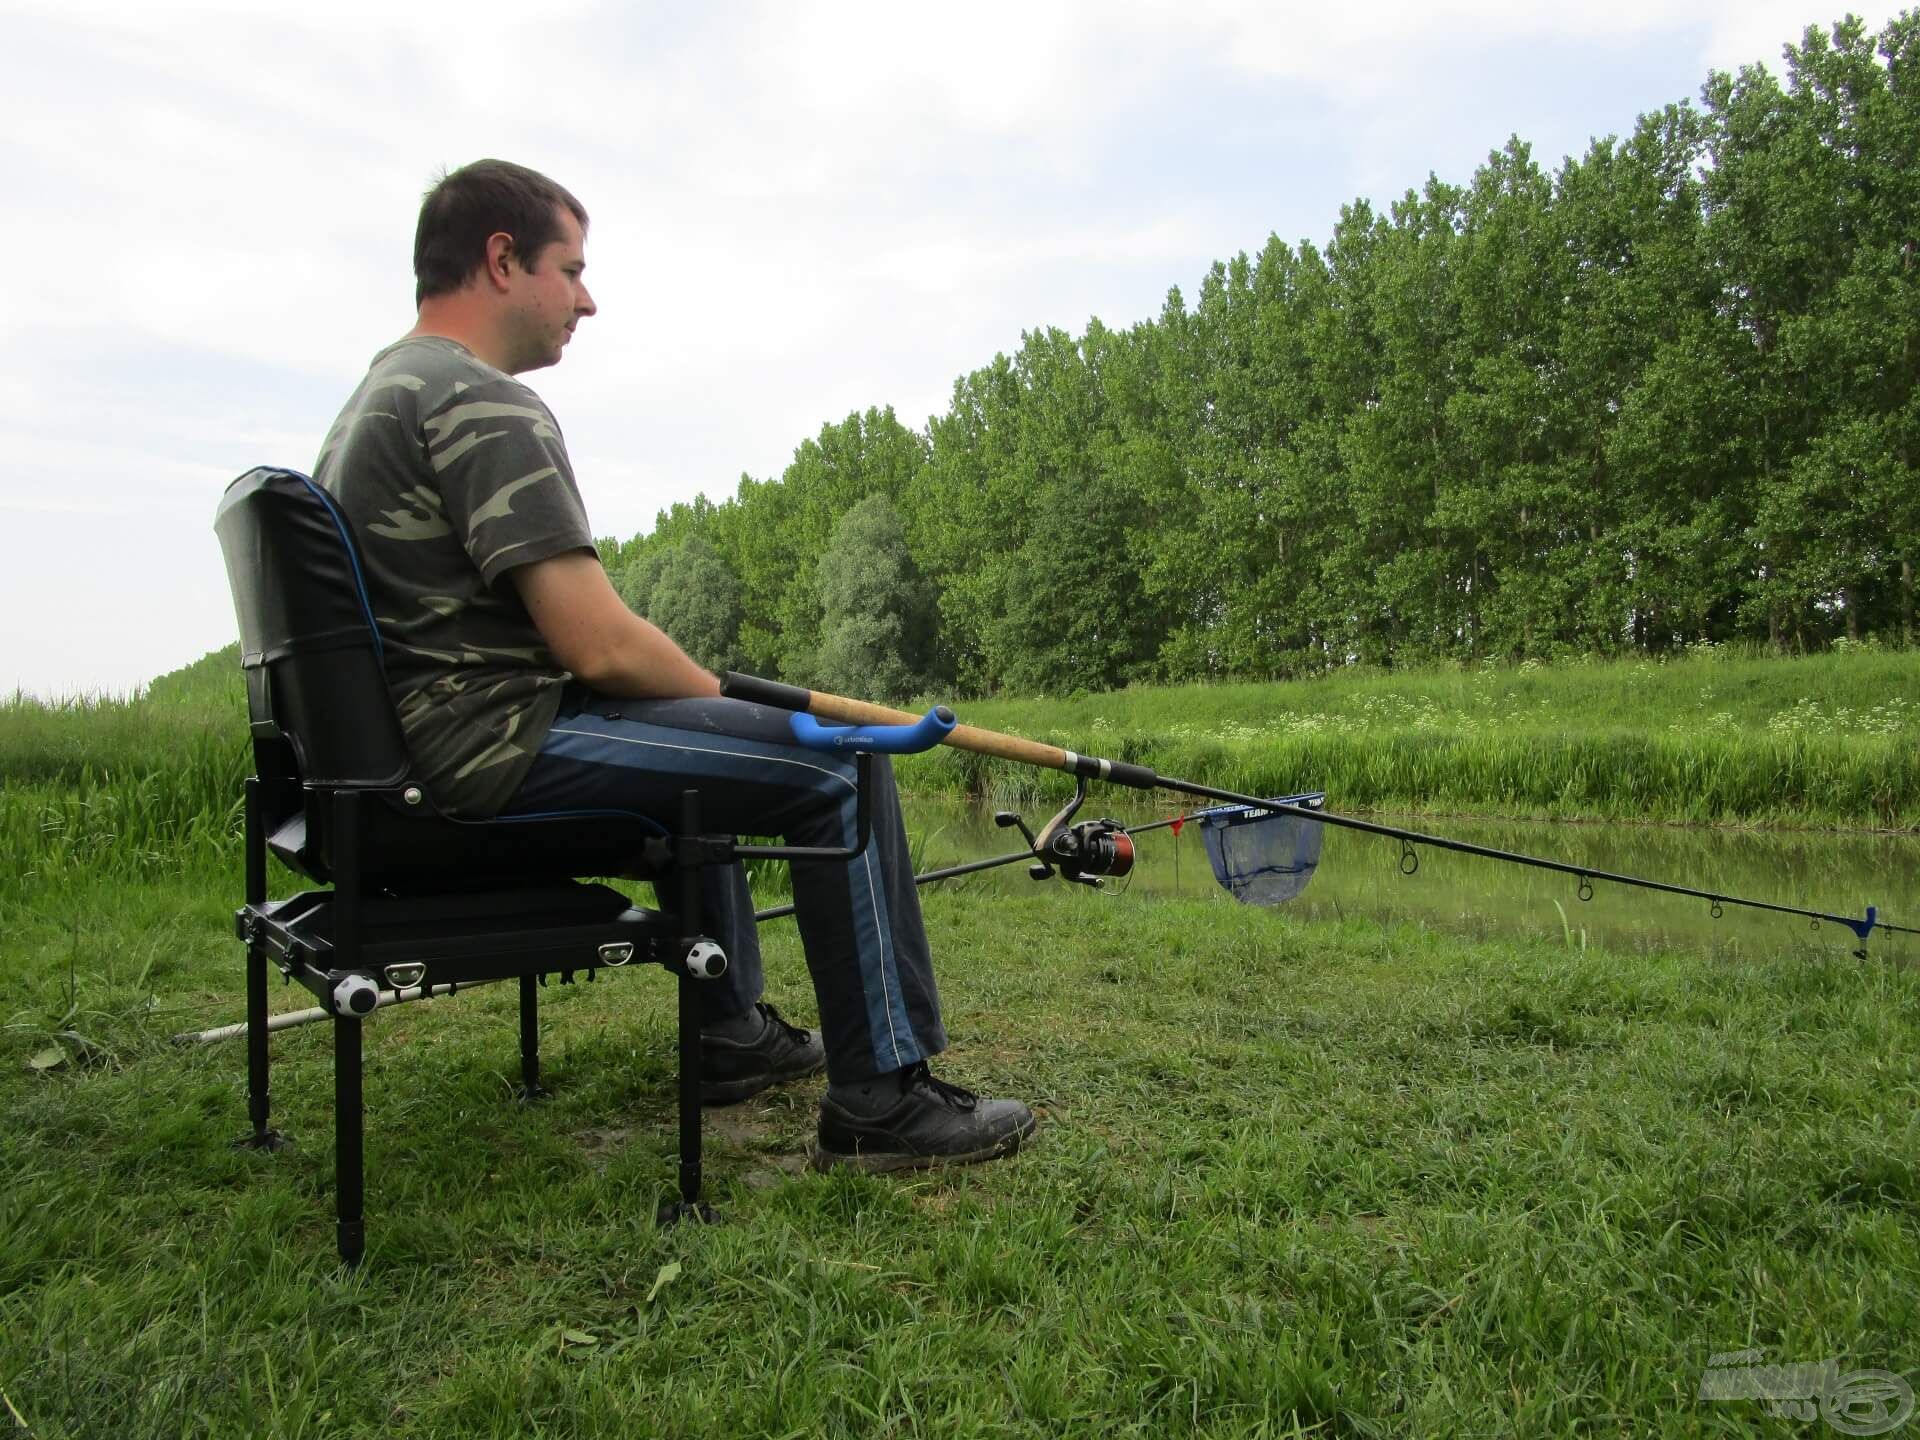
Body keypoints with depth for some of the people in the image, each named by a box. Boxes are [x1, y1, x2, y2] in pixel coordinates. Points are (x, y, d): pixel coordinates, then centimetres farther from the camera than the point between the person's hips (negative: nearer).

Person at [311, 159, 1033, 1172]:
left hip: (418, 742, 11)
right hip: (496, 745, -11)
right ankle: (880, 1098, -6)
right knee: (839, 767, -12)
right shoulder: (485, 404, -16)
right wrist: (727, 695, -3)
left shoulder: (383, 390, 18)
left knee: (700, 742, 31)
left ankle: (731, 1033, 33)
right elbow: (602, 648, -23)